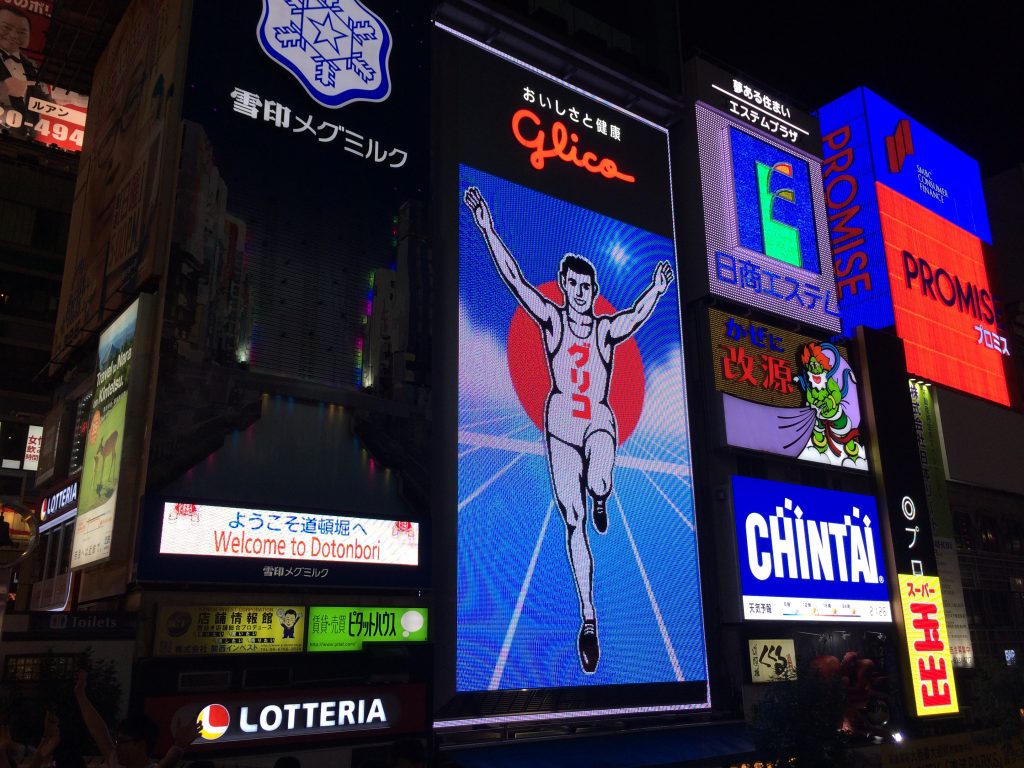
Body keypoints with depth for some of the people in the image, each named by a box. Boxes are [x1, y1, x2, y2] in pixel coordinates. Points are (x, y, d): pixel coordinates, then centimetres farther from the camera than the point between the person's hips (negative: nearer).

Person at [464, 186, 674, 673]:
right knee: (572, 519, -2)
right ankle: (588, 618, 7)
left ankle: (600, 500, 9)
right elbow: (515, 280, -6)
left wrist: (657, 289, -20)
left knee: (598, 486, -32)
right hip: (560, 424, 0)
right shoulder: (551, 319, 1)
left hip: (599, 422, 0)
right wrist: (487, 230, -12)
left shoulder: (608, 329, 6)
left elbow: (638, 316, -7)